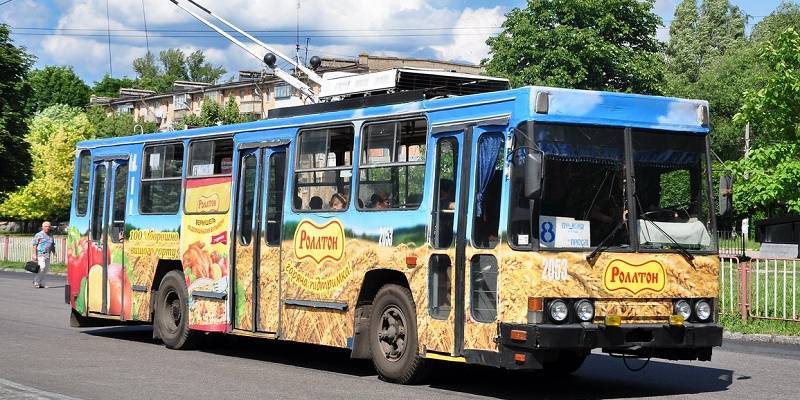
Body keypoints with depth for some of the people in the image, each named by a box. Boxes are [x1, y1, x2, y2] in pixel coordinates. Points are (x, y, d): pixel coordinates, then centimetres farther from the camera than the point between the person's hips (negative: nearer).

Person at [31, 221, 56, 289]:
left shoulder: (51, 236, 18)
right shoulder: (39, 235, -1)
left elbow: (52, 246, 24)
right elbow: (34, 245, -5)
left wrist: (54, 253, 13)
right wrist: (34, 254, -12)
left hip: (47, 255, 7)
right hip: (40, 254, -7)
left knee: (46, 269, 4)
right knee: (42, 267, -18)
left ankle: (41, 283, 10)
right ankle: (36, 282, -8)